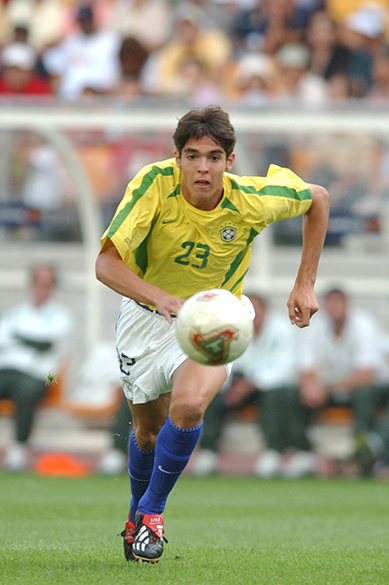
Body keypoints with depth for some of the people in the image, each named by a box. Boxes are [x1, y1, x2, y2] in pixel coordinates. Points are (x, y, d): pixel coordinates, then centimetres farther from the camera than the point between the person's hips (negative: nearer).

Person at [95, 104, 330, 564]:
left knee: (189, 405, -29)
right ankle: (136, 513, 47)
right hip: (147, 314, 1)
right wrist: (165, 299, -50)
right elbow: (106, 263, -33)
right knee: (148, 430, 15)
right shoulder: (155, 184, -27)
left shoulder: (251, 200, -24)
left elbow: (317, 199, -2)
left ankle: (151, 511, -8)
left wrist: (305, 284, -3)